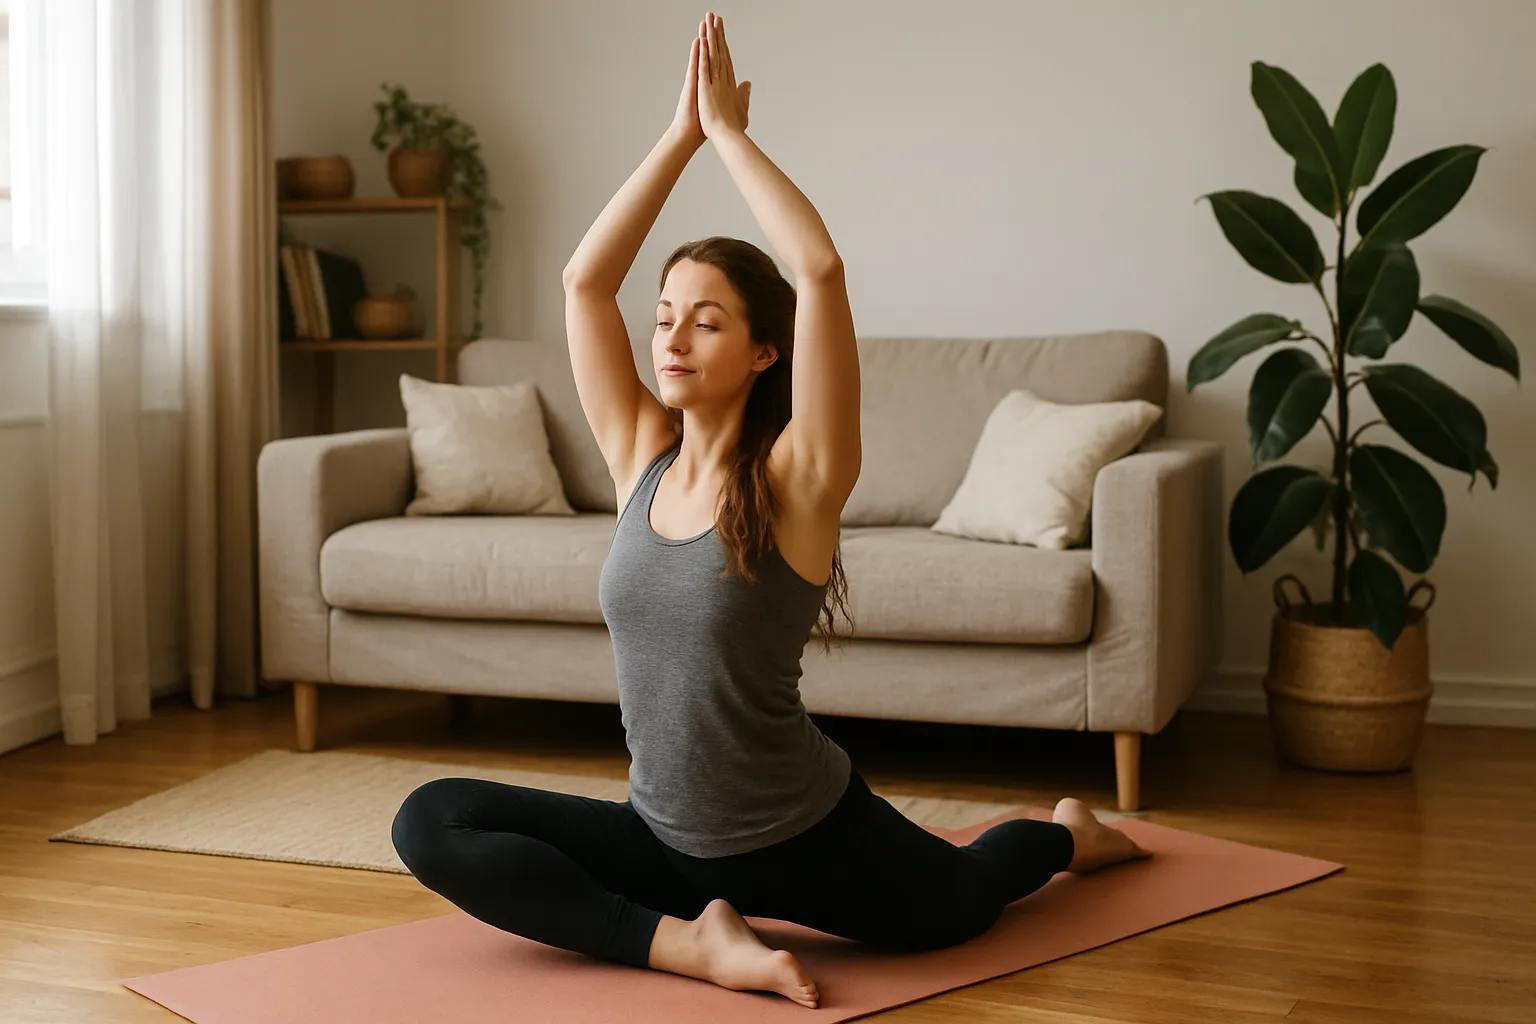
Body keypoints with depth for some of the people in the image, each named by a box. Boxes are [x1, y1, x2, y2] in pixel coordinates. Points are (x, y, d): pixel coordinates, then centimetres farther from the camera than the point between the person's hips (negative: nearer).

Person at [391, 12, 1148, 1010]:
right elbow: (585, 279, -6)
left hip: (808, 840, -4)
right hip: (664, 840, 4)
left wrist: (729, 131, -19)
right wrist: (681, 133, -7)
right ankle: (694, 941, -17)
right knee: (431, 823, -16)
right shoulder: (641, 457, -3)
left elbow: (822, 270, -30)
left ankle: (1064, 832, 56)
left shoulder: (796, 481, -17)